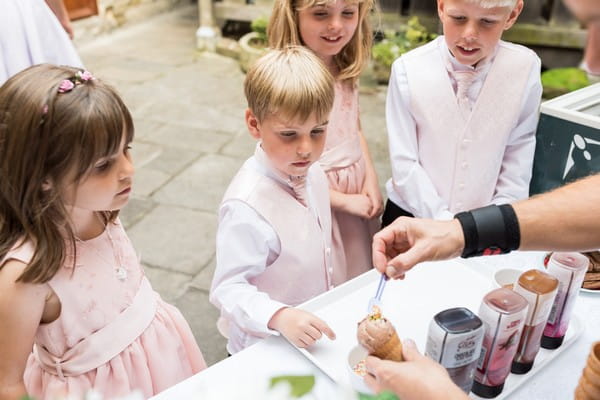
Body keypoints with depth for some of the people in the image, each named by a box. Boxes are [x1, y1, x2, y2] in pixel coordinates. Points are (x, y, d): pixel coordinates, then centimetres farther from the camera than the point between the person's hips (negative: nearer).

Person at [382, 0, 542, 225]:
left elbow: (518, 163, -5)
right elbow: (404, 163, -13)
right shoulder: (408, 69, -15)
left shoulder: (525, 68, -11)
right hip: (410, 215, -1)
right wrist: (445, 224, -17)